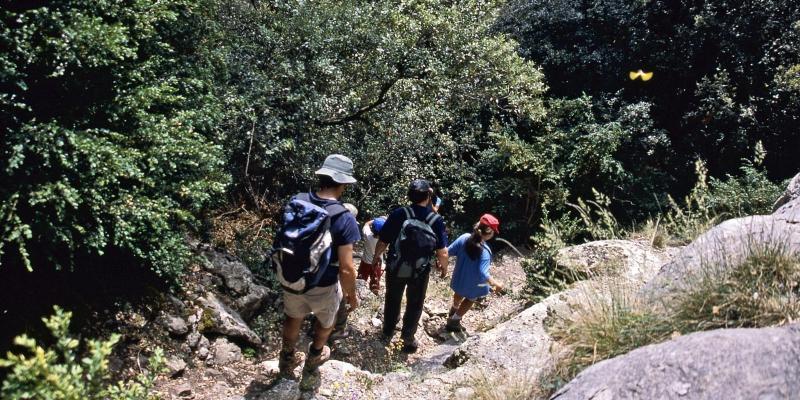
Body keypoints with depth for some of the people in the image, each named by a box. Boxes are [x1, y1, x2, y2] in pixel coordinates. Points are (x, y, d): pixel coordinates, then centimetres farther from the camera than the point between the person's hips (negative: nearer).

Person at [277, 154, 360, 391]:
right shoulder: (344, 219, -27)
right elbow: (346, 268, -25)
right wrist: (351, 294, -7)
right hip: (323, 287, -3)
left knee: (293, 318, 32)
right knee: (326, 322, 29)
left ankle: (287, 361, 53)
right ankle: (311, 368, 50)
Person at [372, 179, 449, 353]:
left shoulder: (398, 214, -15)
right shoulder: (436, 220, -15)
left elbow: (382, 242, -10)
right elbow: (442, 252, -13)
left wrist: (376, 256, 10)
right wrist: (444, 266, 8)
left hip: (395, 268, 1)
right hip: (420, 271, -1)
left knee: (392, 300, 24)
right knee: (414, 305, 20)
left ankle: (387, 332, 42)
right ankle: (408, 339, 31)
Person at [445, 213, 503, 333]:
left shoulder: (464, 237, -20)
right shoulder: (485, 251, -35)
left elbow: (449, 251, -10)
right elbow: (482, 273, -36)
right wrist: (495, 284, -25)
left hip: (459, 277, 5)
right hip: (474, 284, -5)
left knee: (460, 294, 38)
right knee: (470, 300, 28)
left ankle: (453, 311, 65)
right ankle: (453, 322, 42)